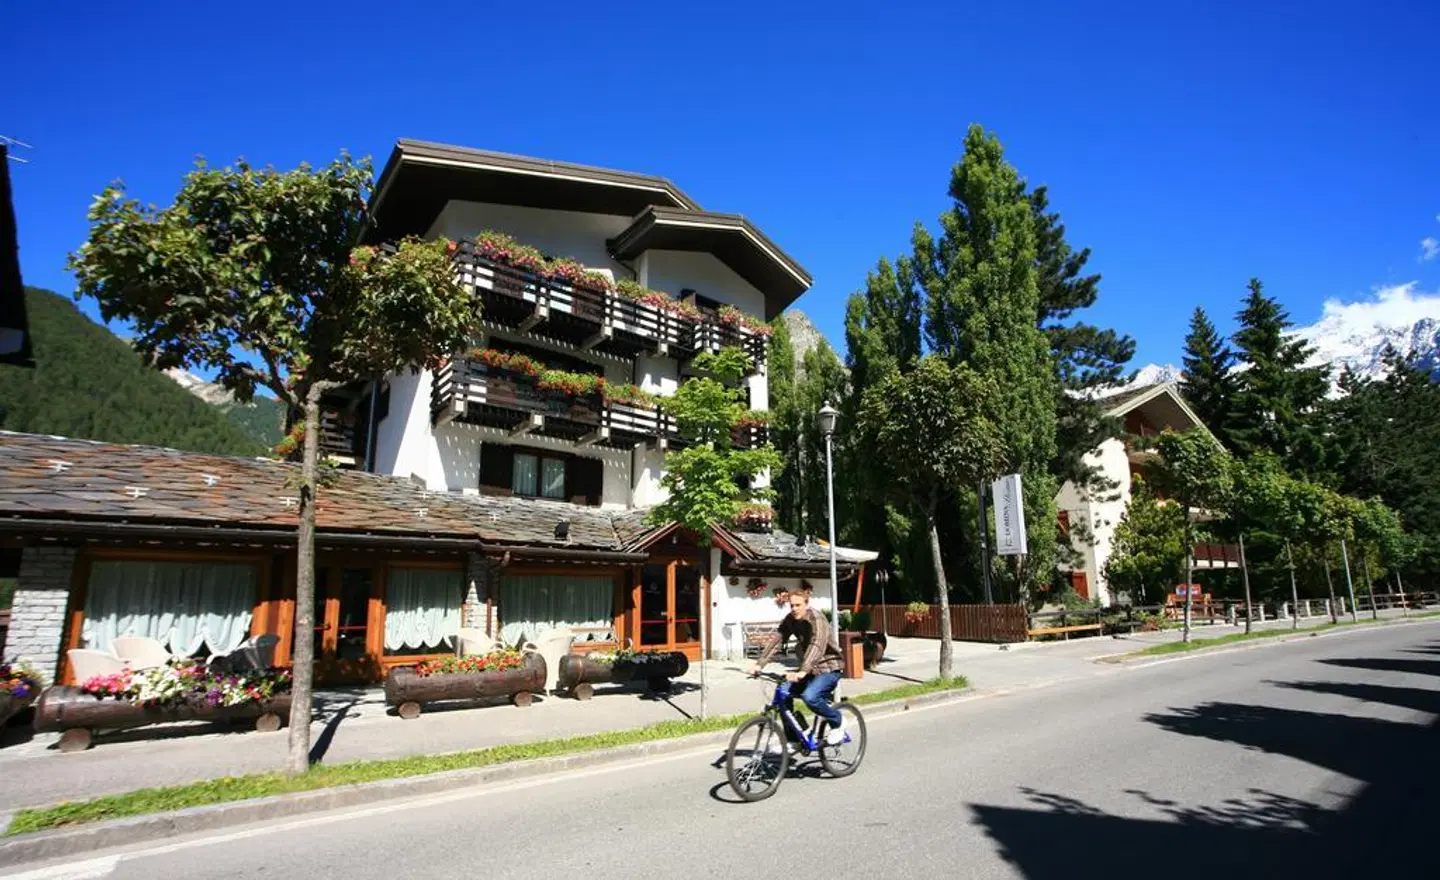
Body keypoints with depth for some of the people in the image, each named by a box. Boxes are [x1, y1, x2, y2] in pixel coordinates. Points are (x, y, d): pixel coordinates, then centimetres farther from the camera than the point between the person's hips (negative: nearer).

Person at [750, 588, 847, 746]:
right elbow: (776, 641, -9)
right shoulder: (790, 620, -4)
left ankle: (838, 722, -2)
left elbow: (817, 646, -39)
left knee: (809, 696, -29)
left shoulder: (817, 620, -24)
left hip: (828, 667, -7)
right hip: (810, 667, 7)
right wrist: (759, 664, -21)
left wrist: (802, 672, -52)